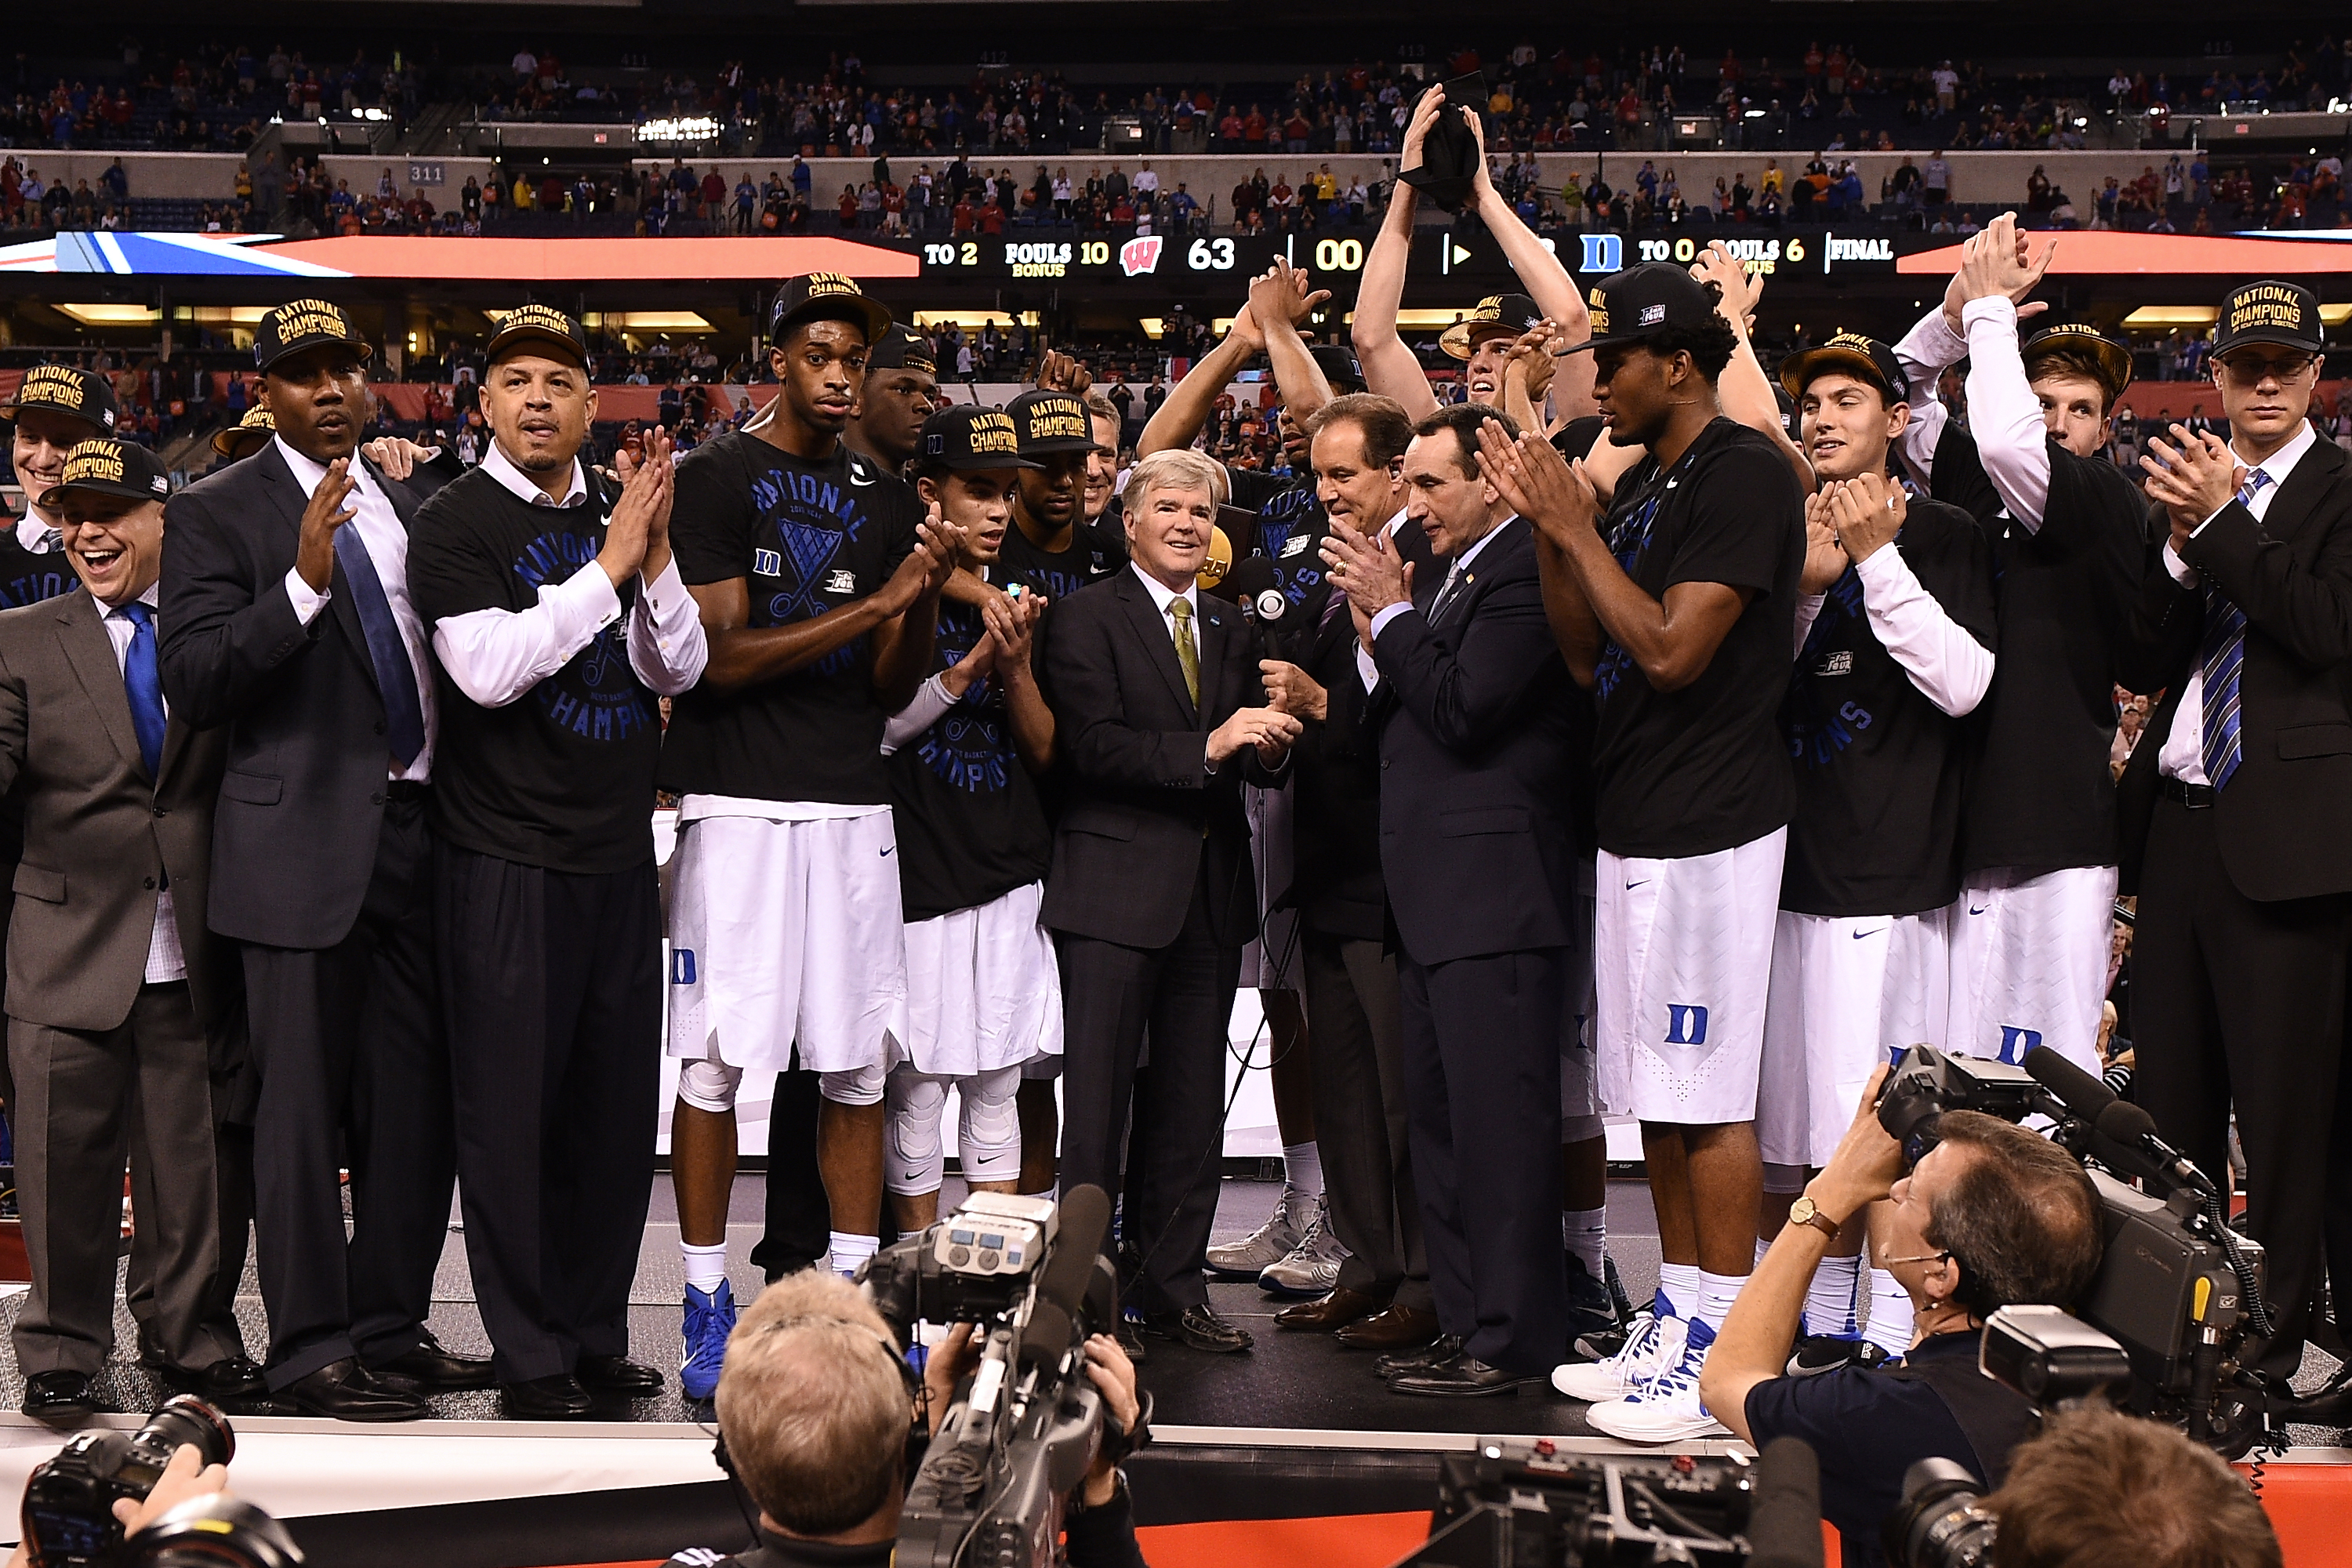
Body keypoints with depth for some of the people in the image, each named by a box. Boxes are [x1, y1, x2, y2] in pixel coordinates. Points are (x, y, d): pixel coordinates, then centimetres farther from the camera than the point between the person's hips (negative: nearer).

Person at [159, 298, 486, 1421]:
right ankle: (312, 1349, 5)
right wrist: (304, 581, -23)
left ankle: (392, 1327, 20)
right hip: (305, 843, -6)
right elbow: (193, 683, -13)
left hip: (423, 829, 6)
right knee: (303, 1105, -1)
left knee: (419, 1097, 9)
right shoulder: (216, 514, -2)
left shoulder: (416, 504, 15)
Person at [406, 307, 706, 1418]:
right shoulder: (455, 522, -4)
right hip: (506, 857, -5)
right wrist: (610, 565, -18)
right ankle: (531, 1354, 8)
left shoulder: (619, 515, 11)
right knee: (511, 1107, -1)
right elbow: (488, 668, -18)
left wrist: (657, 552, -11)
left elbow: (677, 670, 5)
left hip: (618, 853, 5)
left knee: (616, 1104, 9)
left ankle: (597, 1331, 21)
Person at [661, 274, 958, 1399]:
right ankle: (708, 1306, 4)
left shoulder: (886, 500, 14)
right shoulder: (717, 480, -2)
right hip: (741, 800, -5)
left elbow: (892, 688, 12)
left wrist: (928, 597, -7)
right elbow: (722, 657, -11)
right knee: (718, 1060, -4)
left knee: (859, 1061, 6)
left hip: (854, 805, 5)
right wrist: (875, 602, -14)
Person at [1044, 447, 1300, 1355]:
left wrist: (1270, 749, -10)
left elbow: (1251, 759, 13)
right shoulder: (1086, 618, -3)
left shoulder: (1230, 631, 16)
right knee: (1097, 1100, -4)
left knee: (1191, 1106, 9)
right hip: (1115, 890, -6)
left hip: (1210, 895, 6)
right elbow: (1094, 745, -14)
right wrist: (1208, 749, -23)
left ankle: (1170, 1285, 17)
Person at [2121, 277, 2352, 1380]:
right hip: (2178, 822, 6)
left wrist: (2222, 519, -13)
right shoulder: (2190, 484, 14)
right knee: (2169, 1101, 11)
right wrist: (2182, 541, -8)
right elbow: (2150, 660, 7)